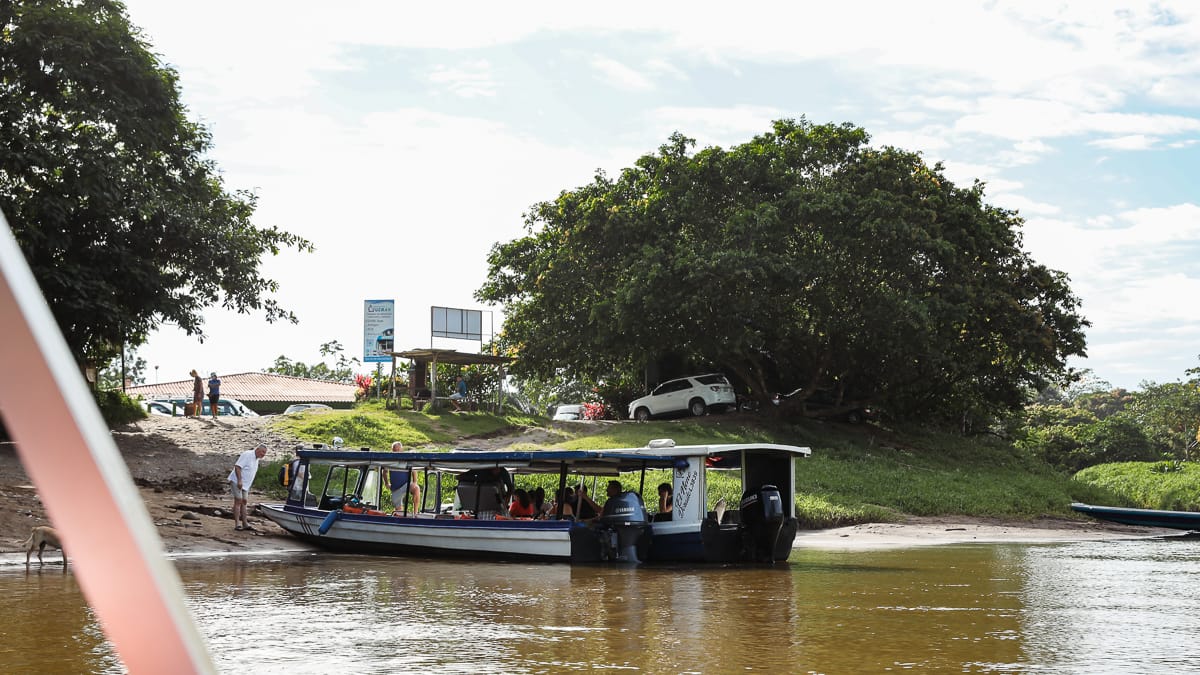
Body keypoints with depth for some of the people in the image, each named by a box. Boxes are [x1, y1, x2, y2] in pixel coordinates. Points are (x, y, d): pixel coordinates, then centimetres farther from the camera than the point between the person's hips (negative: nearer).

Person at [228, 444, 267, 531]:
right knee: (238, 501, -11)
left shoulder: (256, 459, 12)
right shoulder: (247, 455, -17)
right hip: (237, 481, -9)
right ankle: (237, 524, -11)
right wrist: (239, 481, -30)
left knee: (244, 502, 8)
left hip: (245, 484, 9)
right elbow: (237, 466, -24)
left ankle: (245, 524, 10)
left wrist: (248, 489, 21)